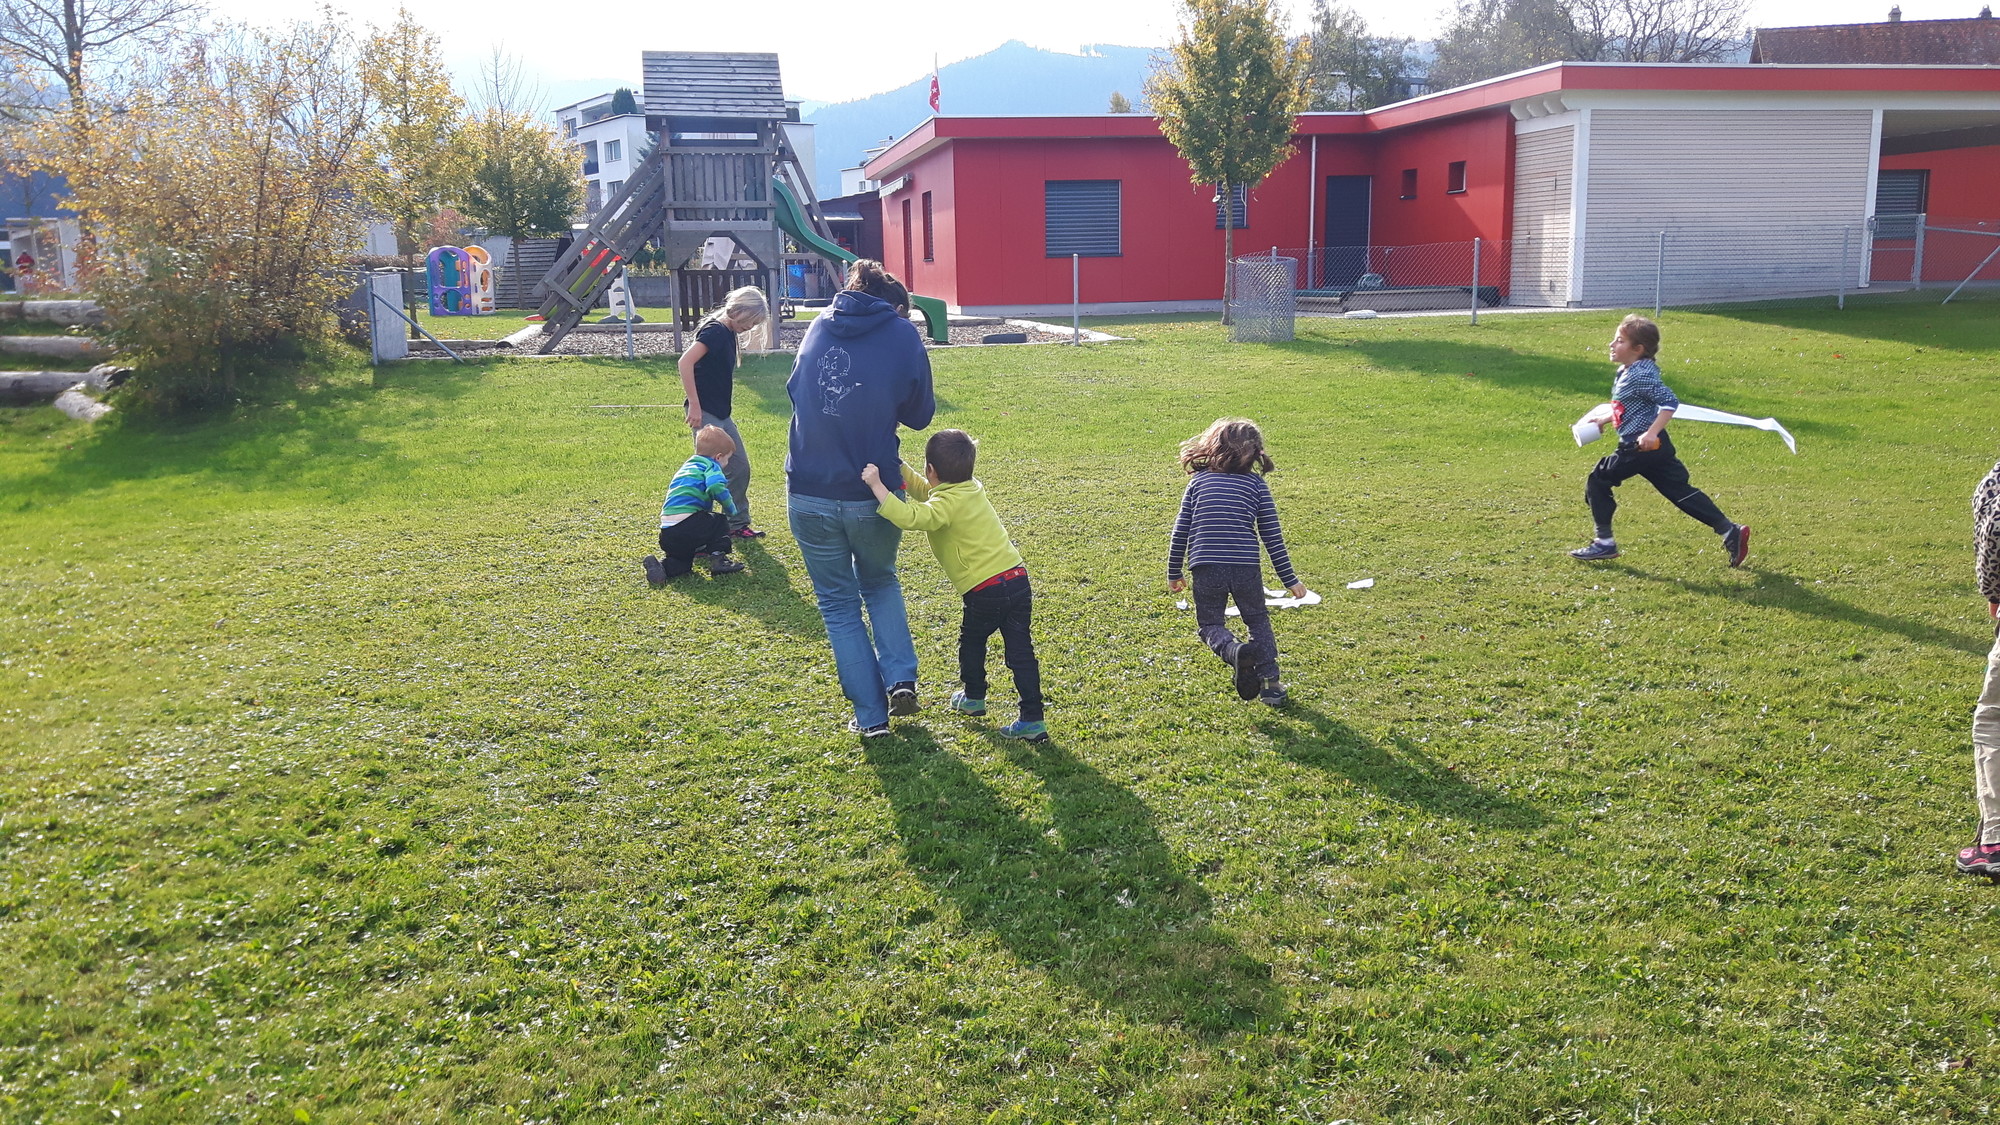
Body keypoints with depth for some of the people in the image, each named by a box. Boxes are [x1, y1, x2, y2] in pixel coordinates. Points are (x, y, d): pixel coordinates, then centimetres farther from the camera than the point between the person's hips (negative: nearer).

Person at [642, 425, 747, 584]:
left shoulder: (687, 466, 30)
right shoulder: (711, 466, 2)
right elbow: (716, 488, -20)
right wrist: (731, 508, -3)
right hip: (687, 526, -8)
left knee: (682, 563, 24)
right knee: (720, 522, 17)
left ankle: (658, 566, -3)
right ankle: (718, 559, 3)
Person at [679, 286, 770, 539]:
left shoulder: (728, 333, 12)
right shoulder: (715, 331, -16)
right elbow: (685, 362, -26)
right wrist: (694, 405, -25)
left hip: (721, 414, 10)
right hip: (705, 414, -10)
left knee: (740, 467, 13)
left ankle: (737, 524, 25)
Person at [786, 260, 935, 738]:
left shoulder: (818, 326, 6)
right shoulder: (903, 335, -4)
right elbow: (919, 415, 6)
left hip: (810, 495, 1)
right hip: (874, 495, -1)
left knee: (839, 602, 15)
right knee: (880, 582, 27)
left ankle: (870, 715, 14)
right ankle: (900, 678, 10)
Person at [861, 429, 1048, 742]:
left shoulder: (946, 505, -13)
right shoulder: (973, 489, 14)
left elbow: (910, 517, -30)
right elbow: (925, 492, 26)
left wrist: (877, 485, -24)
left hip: (986, 591, -6)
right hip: (1018, 579, 7)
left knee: (971, 641, 21)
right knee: (1020, 651, 7)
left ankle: (973, 697, 41)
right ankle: (1033, 720, 6)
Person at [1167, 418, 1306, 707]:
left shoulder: (1197, 481, 9)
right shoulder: (1256, 484, 6)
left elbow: (1181, 532, 8)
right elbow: (1272, 536, 6)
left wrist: (1174, 573, 19)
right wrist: (1289, 579, 13)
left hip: (1206, 568, 0)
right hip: (1246, 568, 0)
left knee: (1210, 625, 14)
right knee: (1258, 621, 21)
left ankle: (1234, 651, -18)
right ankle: (1270, 682, 13)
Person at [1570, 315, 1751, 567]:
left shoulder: (1641, 375, -17)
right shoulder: (1626, 373, 12)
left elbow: (1670, 403, -23)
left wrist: (1651, 433, -28)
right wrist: (1605, 418, 24)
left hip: (1642, 447, -10)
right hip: (1655, 449, 10)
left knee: (1598, 481, -1)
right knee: (1680, 491, 12)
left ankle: (1604, 543, 4)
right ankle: (1730, 531, 13)